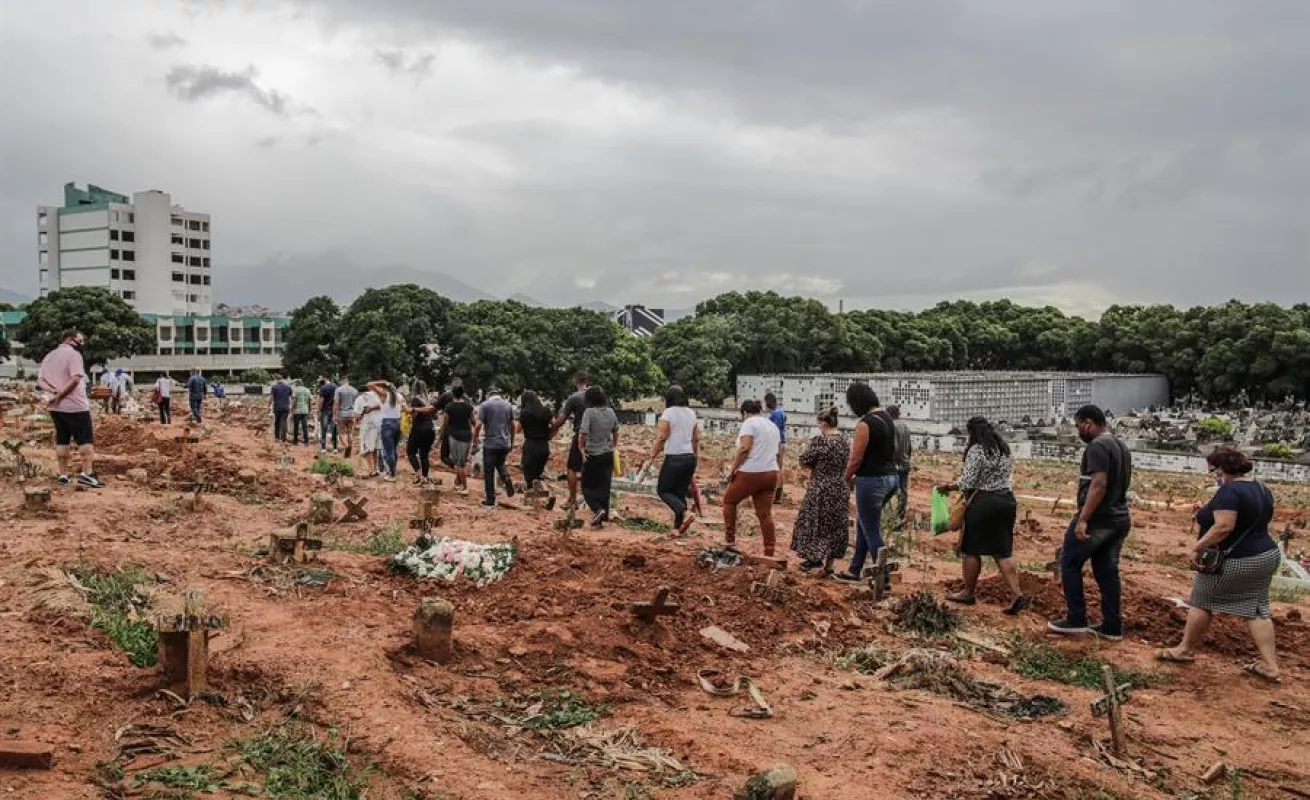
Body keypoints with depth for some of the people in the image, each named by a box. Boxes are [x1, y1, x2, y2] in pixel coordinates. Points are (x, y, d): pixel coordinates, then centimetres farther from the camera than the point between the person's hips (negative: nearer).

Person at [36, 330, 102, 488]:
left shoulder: (48, 356, 15)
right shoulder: (73, 354, -10)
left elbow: (40, 381, 10)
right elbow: (75, 379, -22)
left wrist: (53, 391, -6)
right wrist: (59, 395, -16)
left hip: (56, 407, 8)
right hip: (75, 406, -8)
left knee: (61, 440, 11)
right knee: (86, 439, -5)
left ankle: (63, 475, 12)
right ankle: (87, 473, -13)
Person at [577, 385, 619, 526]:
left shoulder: (589, 412, -15)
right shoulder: (611, 412, 3)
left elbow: (582, 434, -23)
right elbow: (616, 431, 17)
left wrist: (581, 449, -11)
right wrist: (614, 445, 30)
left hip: (592, 455, -5)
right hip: (607, 454, 5)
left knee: (588, 486, 7)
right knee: (604, 487, 13)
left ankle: (598, 509, -13)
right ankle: (603, 516, 16)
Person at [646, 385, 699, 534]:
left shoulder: (668, 413, -9)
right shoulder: (691, 413, 11)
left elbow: (661, 438, -14)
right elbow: (696, 439, 16)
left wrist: (651, 458, -10)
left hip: (674, 457, -7)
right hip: (690, 457, 7)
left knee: (663, 489, 5)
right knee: (680, 492, 13)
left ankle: (685, 513, -14)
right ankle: (679, 526, 11)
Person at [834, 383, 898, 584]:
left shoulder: (865, 424, -18)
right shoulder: (888, 417, 9)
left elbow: (856, 459, -18)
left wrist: (847, 478, 2)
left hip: (872, 480, -9)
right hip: (890, 477, 9)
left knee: (872, 532, 1)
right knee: (863, 524, 21)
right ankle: (854, 571, 30)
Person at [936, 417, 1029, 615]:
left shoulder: (976, 450, -12)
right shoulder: (1003, 449, 13)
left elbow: (968, 481, -16)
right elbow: (1008, 476, 15)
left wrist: (948, 487, -3)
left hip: (984, 503, -8)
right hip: (1007, 500, 8)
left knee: (971, 549, 6)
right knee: (1002, 551, 8)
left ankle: (968, 593, 16)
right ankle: (1017, 594, -2)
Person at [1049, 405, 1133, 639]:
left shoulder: (1097, 446, -16)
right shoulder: (1120, 445, 14)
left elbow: (1099, 485, -25)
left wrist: (1083, 519, -26)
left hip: (1098, 519, -9)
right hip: (1119, 518, 9)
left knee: (1070, 564, 3)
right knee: (1107, 570, 12)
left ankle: (1076, 620, 6)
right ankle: (1112, 627, 15)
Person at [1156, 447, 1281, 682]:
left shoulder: (1229, 491, -21)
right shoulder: (1262, 489, 8)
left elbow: (1224, 526, -30)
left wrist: (1198, 547, -20)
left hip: (1234, 561, -8)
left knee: (1202, 601, 7)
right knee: (1256, 609, 12)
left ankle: (1185, 650, 18)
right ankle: (1270, 665, 9)